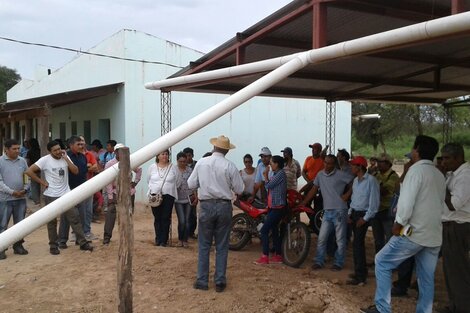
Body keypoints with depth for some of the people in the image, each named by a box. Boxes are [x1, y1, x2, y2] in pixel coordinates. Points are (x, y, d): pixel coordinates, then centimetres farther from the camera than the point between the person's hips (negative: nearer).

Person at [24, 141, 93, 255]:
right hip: (51, 196, -3)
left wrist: (66, 158, -13)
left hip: (66, 194, 3)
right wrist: (42, 182, -13)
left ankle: (83, 243, 7)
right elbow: (29, 171, -14)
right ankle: (53, 246, 21)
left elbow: (75, 171, -7)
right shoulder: (45, 160, -10)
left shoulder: (65, 157, 1)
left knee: (75, 218, 2)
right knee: (52, 222, 9)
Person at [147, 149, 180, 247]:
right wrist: (153, 188, 6)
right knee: (157, 218, 6)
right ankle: (158, 239, 14)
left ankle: (164, 240, 6)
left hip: (168, 196, -1)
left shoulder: (172, 167, 1)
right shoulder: (152, 167, 6)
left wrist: (169, 188, 6)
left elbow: (178, 182, 6)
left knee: (166, 218, 0)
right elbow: (148, 180, 16)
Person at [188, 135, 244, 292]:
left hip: (206, 206, 1)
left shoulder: (201, 163, -4)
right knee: (222, 246, 9)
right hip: (224, 206, 0)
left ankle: (202, 281, 14)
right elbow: (239, 189, -3)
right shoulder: (230, 166, -8)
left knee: (204, 245, 9)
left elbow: (191, 184, 2)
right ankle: (220, 282, 13)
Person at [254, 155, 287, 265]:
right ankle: (278, 255, 21)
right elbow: (270, 186, 16)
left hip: (277, 208, -10)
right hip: (273, 207, 10)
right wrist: (266, 176, 6)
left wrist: (265, 175, -2)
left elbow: (268, 185, -13)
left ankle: (265, 257, -9)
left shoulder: (281, 174, -14)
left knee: (264, 230, -11)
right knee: (274, 231, 14)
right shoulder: (276, 174, 16)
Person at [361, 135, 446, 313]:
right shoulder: (440, 175, 14)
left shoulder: (416, 169, -11)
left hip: (414, 232, -8)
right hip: (434, 235, 8)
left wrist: (398, 223, -9)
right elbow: (441, 205, 19)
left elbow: (407, 201, -19)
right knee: (427, 278, 11)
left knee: (382, 262, 3)